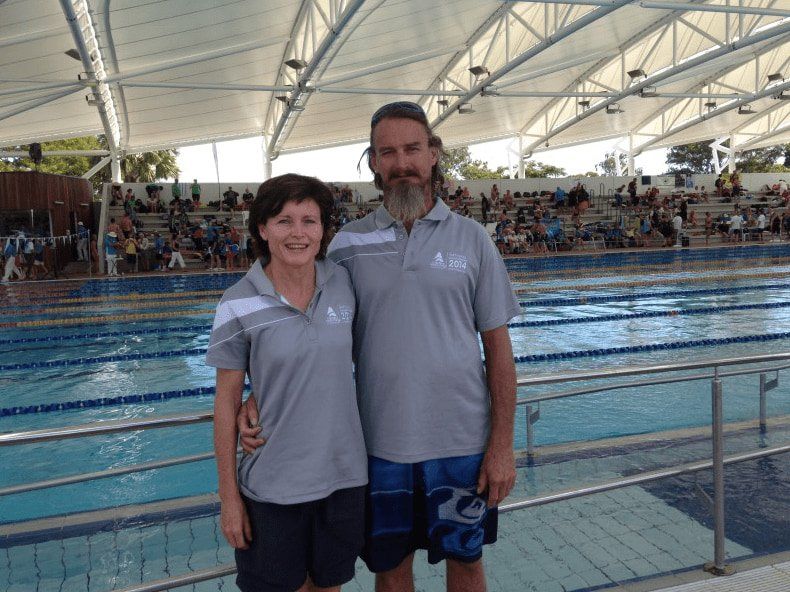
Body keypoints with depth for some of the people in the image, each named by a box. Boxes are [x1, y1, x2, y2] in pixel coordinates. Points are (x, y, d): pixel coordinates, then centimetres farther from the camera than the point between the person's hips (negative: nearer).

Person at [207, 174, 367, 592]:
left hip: (345, 476, 3)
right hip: (273, 487, -2)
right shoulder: (238, 305, -13)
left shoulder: (344, 283, -5)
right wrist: (228, 496, -5)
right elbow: (226, 402, -8)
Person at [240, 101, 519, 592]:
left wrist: (502, 444, -5)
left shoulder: (471, 238, -4)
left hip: (461, 440, 0)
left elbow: (498, 345, -2)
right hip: (380, 442, 1)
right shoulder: (349, 244, -2)